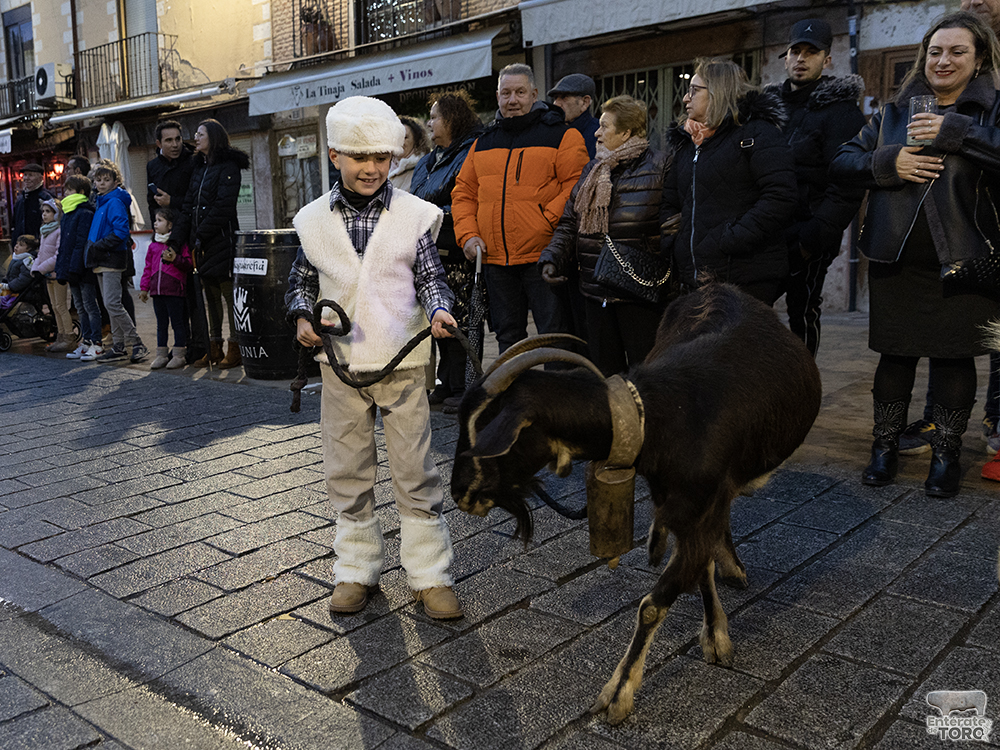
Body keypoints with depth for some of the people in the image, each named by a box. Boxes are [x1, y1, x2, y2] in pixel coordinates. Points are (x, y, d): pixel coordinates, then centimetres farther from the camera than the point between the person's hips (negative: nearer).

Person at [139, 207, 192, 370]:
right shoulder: (153, 246, 15)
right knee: (161, 323, 12)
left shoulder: (179, 243, -4)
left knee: (178, 322, 0)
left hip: (174, 291, -6)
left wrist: (175, 258, -22)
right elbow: (148, 268, 19)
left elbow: (188, 264, -6)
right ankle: (161, 355, 18)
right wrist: (144, 287, 15)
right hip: (157, 290, 7)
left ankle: (178, 355, 6)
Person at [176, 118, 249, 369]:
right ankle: (214, 348, 15)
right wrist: (180, 238, 4)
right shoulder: (199, 168, 18)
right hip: (201, 244, 8)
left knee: (230, 294, -4)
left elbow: (222, 207, -14)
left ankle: (235, 350, 2)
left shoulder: (228, 167, -6)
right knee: (210, 296, 10)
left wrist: (201, 235, -15)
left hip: (222, 240, -8)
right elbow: (188, 205, 15)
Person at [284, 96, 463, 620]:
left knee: (415, 473, 3)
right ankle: (356, 569, 27)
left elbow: (430, 277, 1)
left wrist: (438, 311, -19)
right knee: (346, 473, 11)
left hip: (402, 362, -2)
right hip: (341, 364, 3)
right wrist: (303, 318, -4)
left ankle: (430, 574, 16)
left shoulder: (414, 215, -3)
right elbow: (302, 280, 14)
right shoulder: (314, 219, 3)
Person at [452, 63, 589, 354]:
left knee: (554, 335, -3)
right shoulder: (483, 143, 17)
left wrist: (547, 222, -18)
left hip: (542, 256, -5)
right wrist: (468, 234, 1)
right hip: (494, 259, 5)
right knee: (508, 337, 14)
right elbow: (464, 192, 16)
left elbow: (576, 187, -7)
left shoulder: (562, 135, 1)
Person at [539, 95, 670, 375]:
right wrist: (552, 259, 4)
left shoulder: (658, 166, -5)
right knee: (604, 371, 14)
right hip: (597, 292, 6)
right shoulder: (592, 170, 17)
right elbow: (570, 223, 19)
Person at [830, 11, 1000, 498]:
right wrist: (886, 163, -10)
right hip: (896, 258, 2)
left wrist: (956, 132, -22)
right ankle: (885, 446, 24)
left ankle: (946, 453, 21)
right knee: (895, 353, 9)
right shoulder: (895, 112, 12)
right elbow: (842, 163, 7)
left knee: (954, 357, 5)